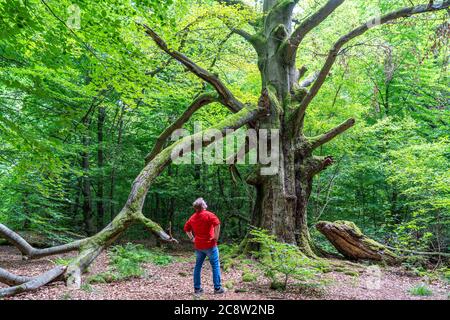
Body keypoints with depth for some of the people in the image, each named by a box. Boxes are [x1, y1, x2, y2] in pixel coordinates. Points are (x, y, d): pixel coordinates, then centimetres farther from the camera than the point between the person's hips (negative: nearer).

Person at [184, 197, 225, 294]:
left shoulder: (192, 217, 8)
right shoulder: (208, 215, -11)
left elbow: (186, 229, 18)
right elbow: (217, 224, -26)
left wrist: (192, 238, 18)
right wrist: (216, 237, -17)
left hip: (198, 246, 6)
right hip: (210, 245, -5)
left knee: (198, 266, 14)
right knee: (215, 266, 3)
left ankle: (197, 288, 17)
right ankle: (217, 288, 4)